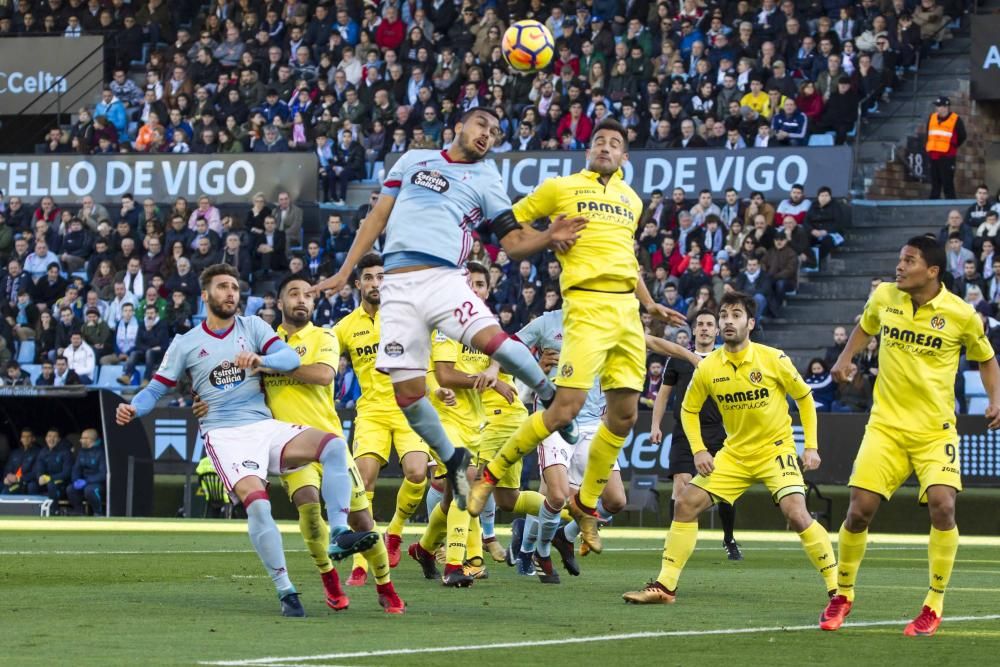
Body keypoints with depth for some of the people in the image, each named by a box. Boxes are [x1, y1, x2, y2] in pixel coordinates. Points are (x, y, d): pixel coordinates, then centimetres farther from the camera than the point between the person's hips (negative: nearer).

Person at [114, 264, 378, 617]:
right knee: (257, 503, -28)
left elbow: (291, 357, -2)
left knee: (334, 445, -23)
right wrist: (132, 408, -12)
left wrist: (261, 360, -25)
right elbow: (156, 389, 10)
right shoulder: (185, 344, 9)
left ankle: (339, 534, -28)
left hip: (266, 428, 3)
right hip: (225, 435, -3)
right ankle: (285, 591, -21)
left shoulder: (252, 327, 12)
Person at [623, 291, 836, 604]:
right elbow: (689, 409, 11)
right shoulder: (708, 367, -5)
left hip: (776, 449, -4)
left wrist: (811, 446, -5)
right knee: (686, 504, -6)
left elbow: (804, 397, 0)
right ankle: (665, 586, 0)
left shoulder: (773, 359, -13)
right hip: (735, 454, 4)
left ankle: (837, 586, -12)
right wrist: (699, 451, -3)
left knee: (796, 513, -24)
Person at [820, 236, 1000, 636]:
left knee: (942, 506, -20)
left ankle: (934, 606, -3)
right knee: (859, 510, -5)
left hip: (935, 430, -2)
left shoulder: (961, 315, -8)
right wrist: (845, 358, 5)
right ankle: (842, 596, 18)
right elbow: (865, 327, 22)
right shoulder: (883, 298, -1)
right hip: (886, 424, 2)